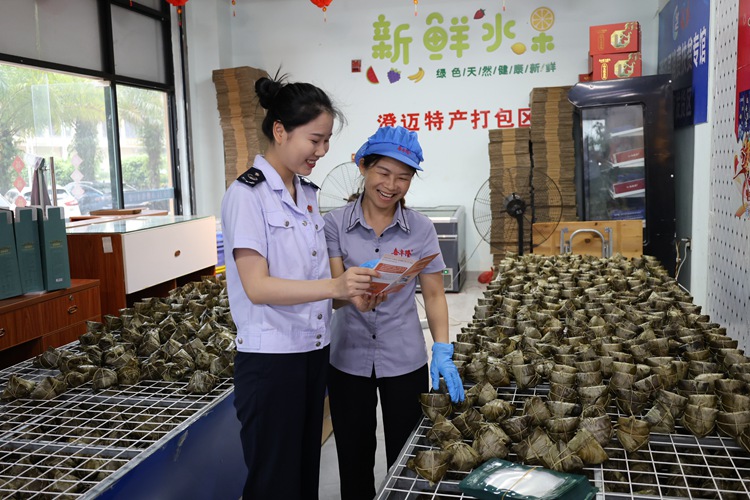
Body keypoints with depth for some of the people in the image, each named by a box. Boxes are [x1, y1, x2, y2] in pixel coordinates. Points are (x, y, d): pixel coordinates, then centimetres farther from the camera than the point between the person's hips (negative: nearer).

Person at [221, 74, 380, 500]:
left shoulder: (307, 193, 9)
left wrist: (351, 292, -3)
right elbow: (257, 286, -21)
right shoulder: (247, 195, -14)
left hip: (315, 352, 7)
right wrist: (335, 286, -32)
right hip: (270, 358, -7)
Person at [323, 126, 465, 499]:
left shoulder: (420, 229, -4)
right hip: (348, 359, 0)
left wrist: (443, 352, -14)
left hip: (404, 360, 0)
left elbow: (434, 295, -2)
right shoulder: (335, 223, -5)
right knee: (354, 458, 14)